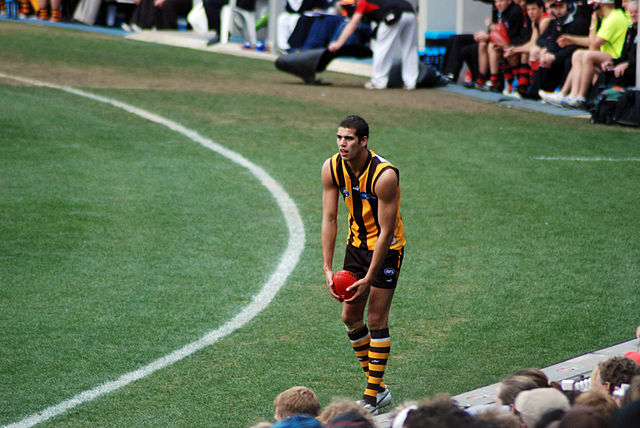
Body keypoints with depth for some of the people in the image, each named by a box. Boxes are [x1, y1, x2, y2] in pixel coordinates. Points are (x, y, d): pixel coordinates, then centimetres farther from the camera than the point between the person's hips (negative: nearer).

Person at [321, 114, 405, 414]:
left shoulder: (385, 175, -29)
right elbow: (329, 219, -8)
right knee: (350, 317, 6)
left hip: (387, 248, -6)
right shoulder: (331, 168, -12)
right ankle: (378, 387, 20)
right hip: (357, 244, 6)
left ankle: (372, 397, 0)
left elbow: (386, 231, -24)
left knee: (376, 319, -7)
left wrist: (369, 278, -24)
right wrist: (328, 268, -14)